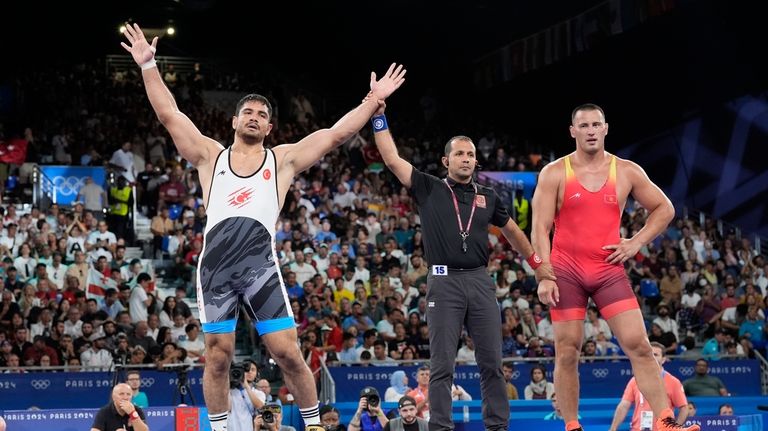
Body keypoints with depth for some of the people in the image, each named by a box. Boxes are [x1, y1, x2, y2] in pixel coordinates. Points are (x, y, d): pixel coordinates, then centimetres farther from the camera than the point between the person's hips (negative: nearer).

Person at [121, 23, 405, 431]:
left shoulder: (283, 159, 15)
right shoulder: (210, 155, 16)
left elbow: (336, 134, 10)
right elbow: (169, 114, 11)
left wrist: (374, 99, 6)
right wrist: (148, 66, 6)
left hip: (260, 264, -1)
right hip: (216, 263, 1)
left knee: (288, 352, -5)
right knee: (218, 356, 3)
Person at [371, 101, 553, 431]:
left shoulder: (488, 197, 15)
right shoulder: (429, 189, 7)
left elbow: (512, 231, 28)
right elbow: (392, 159, 2)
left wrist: (537, 263, 30)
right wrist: (379, 115, -1)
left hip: (480, 281, 3)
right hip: (444, 283, -3)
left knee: (492, 363, 2)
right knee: (442, 366, -4)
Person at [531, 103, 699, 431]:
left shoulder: (627, 172, 5)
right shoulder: (554, 174, -1)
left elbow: (664, 209, 15)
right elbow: (540, 229, -5)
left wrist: (636, 243, 2)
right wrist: (544, 277, -14)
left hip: (609, 270, 1)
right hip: (566, 272, -1)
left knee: (638, 345, -8)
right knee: (567, 352, 2)